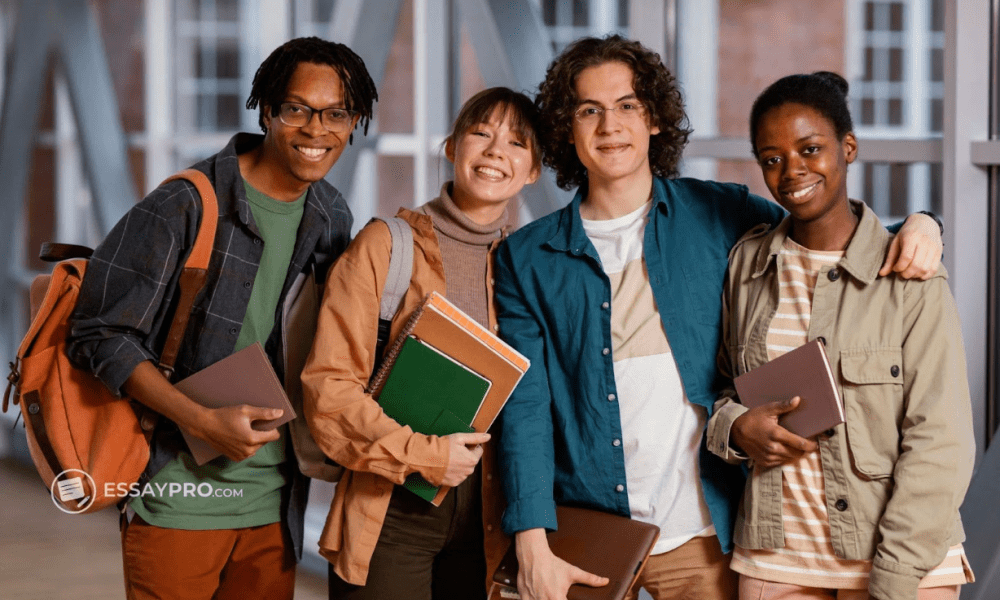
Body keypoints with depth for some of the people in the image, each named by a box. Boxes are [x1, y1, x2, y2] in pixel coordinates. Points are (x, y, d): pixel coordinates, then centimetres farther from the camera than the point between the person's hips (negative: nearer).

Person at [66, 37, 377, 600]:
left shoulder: (332, 217, 8)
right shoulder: (186, 206, -12)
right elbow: (102, 335, -13)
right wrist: (206, 421, -20)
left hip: (276, 505, 6)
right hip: (178, 499, -5)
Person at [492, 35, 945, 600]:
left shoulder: (718, 215, 4)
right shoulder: (527, 259, 4)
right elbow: (524, 406, -2)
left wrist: (918, 228, -9)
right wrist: (534, 551, -12)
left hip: (701, 535, 0)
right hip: (585, 542, 0)